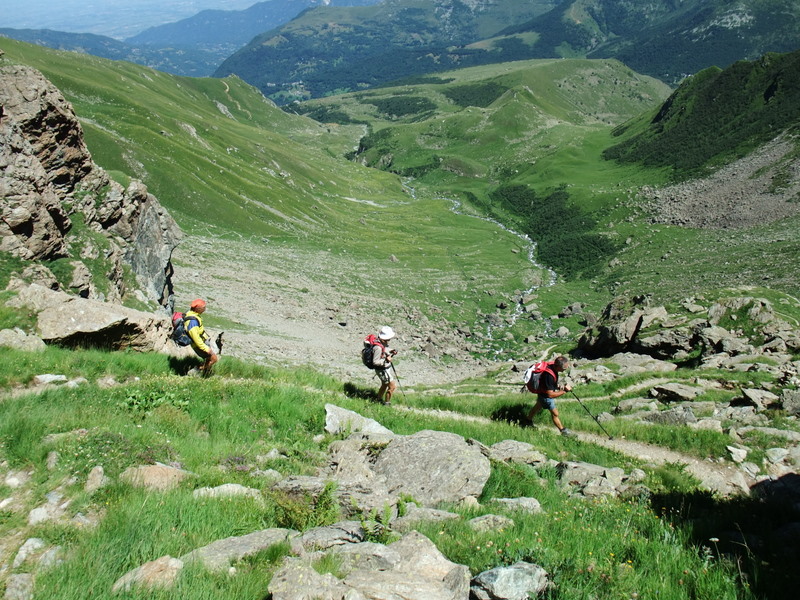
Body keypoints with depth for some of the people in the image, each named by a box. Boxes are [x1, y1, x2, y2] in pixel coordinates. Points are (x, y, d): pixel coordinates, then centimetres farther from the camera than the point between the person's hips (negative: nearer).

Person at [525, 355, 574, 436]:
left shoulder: (552, 365, -16)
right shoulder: (549, 375, -42)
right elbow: (550, 394, -35)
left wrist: (557, 386, 3)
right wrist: (564, 390, -32)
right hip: (545, 395, -9)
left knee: (538, 406, 30)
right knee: (555, 413, 8)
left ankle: (529, 421, 52)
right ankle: (563, 431, 27)